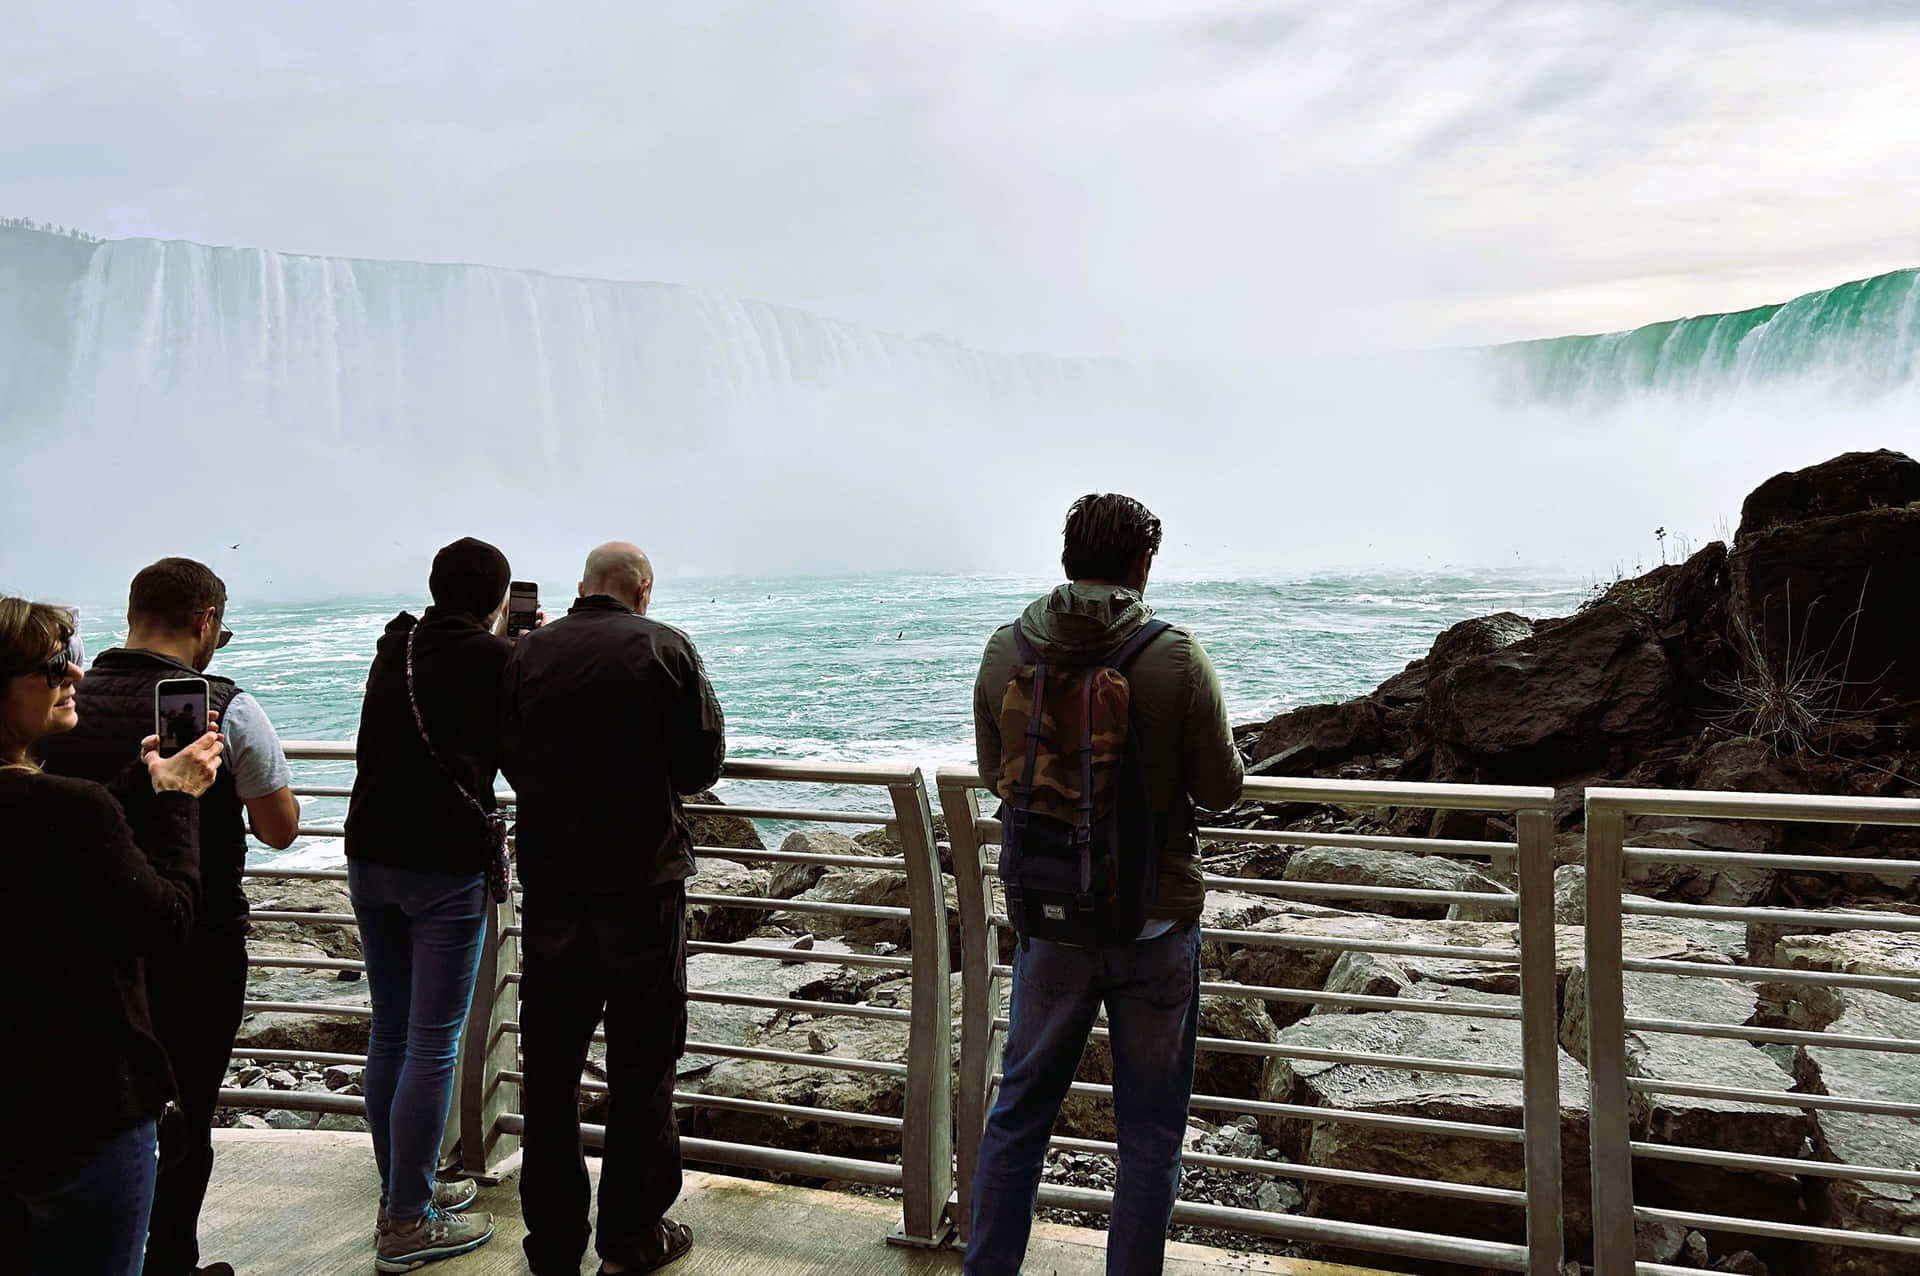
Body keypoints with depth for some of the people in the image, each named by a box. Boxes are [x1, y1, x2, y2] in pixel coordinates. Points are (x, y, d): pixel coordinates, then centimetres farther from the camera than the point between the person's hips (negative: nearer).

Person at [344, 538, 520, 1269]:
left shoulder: (393, 647, 9)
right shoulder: (493, 659, -10)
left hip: (369, 857, 7)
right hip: (443, 866, -7)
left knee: (390, 1034, 14)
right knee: (433, 1044, -1)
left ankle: (400, 1190, 25)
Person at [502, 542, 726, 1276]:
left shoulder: (531, 652, 0)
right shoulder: (666, 648, -7)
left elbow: (510, 759, 8)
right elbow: (703, 761, -4)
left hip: (549, 883, 3)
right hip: (643, 883, -3)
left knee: (549, 1064, 12)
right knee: (641, 1065, 8)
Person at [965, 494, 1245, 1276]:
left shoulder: (1004, 652, -6)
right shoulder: (1176, 658, -16)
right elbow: (1220, 791, -8)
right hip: (1155, 918, -3)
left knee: (1019, 1110, 19)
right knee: (1149, 1132, 13)